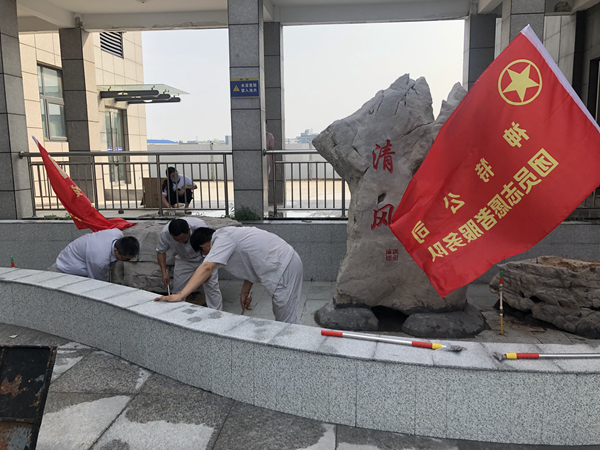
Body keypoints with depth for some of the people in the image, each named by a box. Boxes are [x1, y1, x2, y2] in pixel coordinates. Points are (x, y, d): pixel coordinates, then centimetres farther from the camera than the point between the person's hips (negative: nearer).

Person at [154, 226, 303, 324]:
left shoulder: (222, 238, -12)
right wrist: (245, 291, 17)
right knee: (282, 315, 21)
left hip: (284, 268, -11)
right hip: (287, 260, 11)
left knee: (287, 320, -3)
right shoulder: (228, 234, 18)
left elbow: (206, 268, -27)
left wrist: (180, 295, -33)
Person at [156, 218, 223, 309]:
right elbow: (160, 252, -9)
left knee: (212, 287, -10)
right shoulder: (165, 234, -28)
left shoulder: (200, 227, -37)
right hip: (183, 260, 3)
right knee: (177, 288, -1)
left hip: (204, 257, -2)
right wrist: (164, 272, -18)